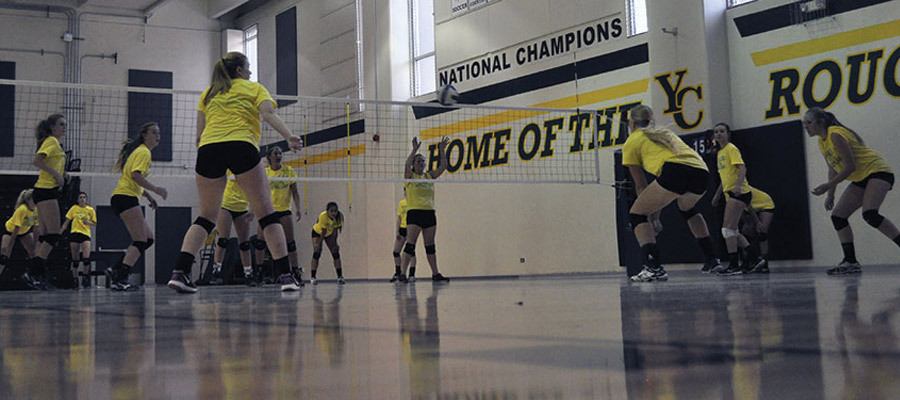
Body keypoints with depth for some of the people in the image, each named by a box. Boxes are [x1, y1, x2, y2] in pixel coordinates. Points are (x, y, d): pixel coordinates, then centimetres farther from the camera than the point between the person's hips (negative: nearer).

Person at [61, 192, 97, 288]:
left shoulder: (90, 210, 7)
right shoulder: (74, 208, 6)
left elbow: (94, 223, 12)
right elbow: (66, 222, 9)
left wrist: (89, 222, -9)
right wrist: (60, 232, 1)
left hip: (86, 234, 0)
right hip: (75, 233, 0)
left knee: (86, 257, -16)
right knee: (75, 259, 2)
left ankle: (85, 277, 2)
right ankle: (75, 280, 11)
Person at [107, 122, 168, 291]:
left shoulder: (140, 151, 23)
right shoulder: (144, 152, -8)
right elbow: (136, 175, -23)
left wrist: (147, 195, 21)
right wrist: (156, 189, -22)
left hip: (123, 197, 10)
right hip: (126, 198, -10)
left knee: (148, 238, 9)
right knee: (141, 241, -14)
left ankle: (116, 270, 4)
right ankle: (119, 279, -23)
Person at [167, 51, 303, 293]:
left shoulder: (208, 93, 29)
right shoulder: (254, 88, 19)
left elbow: (199, 134, 23)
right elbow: (269, 114, -1)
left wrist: (204, 161, 31)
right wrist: (289, 137, -12)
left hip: (208, 148, 3)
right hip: (241, 146, -3)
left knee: (206, 216, 13)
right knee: (266, 212, 1)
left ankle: (179, 272, -2)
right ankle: (286, 275, -5)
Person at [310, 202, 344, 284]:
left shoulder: (340, 216, -27)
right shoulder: (323, 216, -38)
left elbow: (335, 231, -19)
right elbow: (324, 232, -31)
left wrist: (334, 244, -21)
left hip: (330, 233, 4)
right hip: (317, 232, -4)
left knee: (335, 253, -6)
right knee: (317, 252, -17)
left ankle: (340, 277, -2)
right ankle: (312, 277, -17)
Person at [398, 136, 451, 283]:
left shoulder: (429, 176, 14)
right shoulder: (410, 176, 0)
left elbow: (443, 166, 10)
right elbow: (407, 165, -19)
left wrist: (442, 150, 2)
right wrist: (415, 149, -23)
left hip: (429, 213, 5)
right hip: (415, 213, -5)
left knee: (430, 246, 11)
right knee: (410, 244, -12)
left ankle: (435, 274, 15)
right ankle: (402, 273, -13)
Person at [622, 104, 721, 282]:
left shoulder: (632, 142, 17)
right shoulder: (664, 132, 36)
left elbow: (641, 185, 19)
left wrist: (650, 214, 28)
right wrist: (655, 213, 36)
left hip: (677, 171, -7)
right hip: (702, 170, 7)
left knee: (636, 214, 6)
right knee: (688, 209, 37)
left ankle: (654, 267, -13)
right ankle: (712, 261, 37)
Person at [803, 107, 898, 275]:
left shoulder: (836, 135, -19)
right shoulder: (822, 142, 10)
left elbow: (850, 166, -22)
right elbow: (833, 169, 17)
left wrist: (827, 186, -24)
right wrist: (830, 195, 9)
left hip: (877, 171, -10)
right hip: (861, 179, 10)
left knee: (870, 214, -30)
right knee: (837, 216, 1)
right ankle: (850, 262, 4)